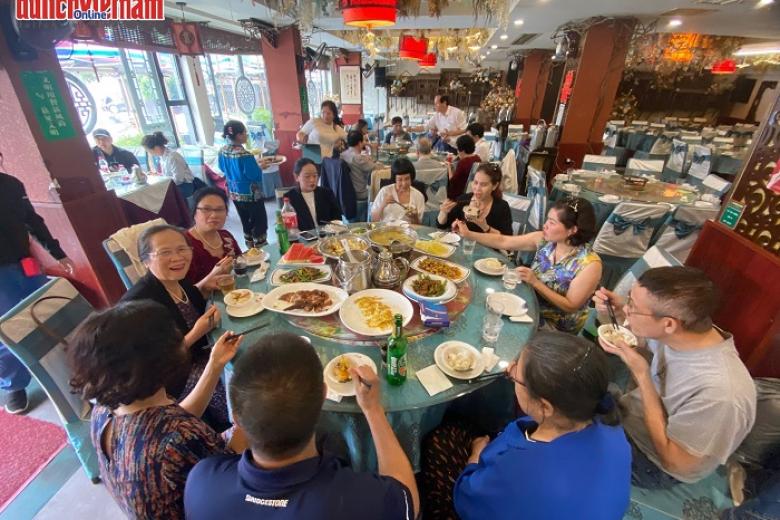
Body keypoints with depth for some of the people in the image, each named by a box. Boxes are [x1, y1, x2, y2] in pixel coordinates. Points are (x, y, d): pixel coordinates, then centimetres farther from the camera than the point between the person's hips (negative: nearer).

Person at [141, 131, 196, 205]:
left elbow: (177, 180, -24)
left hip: (185, 187, -9)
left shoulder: (172, 157, -21)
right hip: (177, 186, 9)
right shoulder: (163, 156, 7)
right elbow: (168, 174, 16)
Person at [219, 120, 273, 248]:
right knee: (260, 224, 7)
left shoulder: (223, 151, 0)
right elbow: (255, 175, -23)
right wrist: (260, 166, -3)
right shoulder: (245, 155, -24)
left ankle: (251, 248, 32)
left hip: (235, 194, 8)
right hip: (250, 195, -8)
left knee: (246, 223, 20)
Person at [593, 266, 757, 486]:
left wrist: (640, 373, -33)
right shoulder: (680, 333, -19)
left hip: (646, 462, -5)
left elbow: (675, 462, -25)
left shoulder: (720, 393, -38)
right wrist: (617, 314, -18)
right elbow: (640, 345, 5)